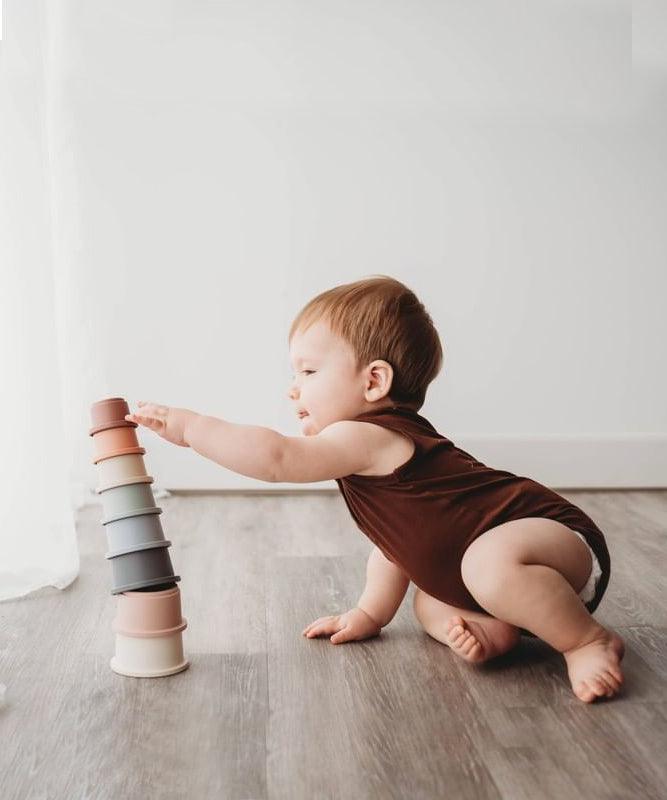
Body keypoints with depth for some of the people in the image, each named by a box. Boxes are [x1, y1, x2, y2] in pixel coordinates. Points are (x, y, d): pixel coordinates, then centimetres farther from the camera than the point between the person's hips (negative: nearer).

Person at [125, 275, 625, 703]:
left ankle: (588, 640, -17)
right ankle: (491, 626, -5)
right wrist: (371, 613, 14)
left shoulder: (371, 437, -20)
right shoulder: (389, 444, 14)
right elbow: (397, 542, 19)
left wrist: (189, 426, -20)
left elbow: (276, 458, -29)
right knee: (428, 603, 23)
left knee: (490, 562, -40)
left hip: (567, 542, -11)